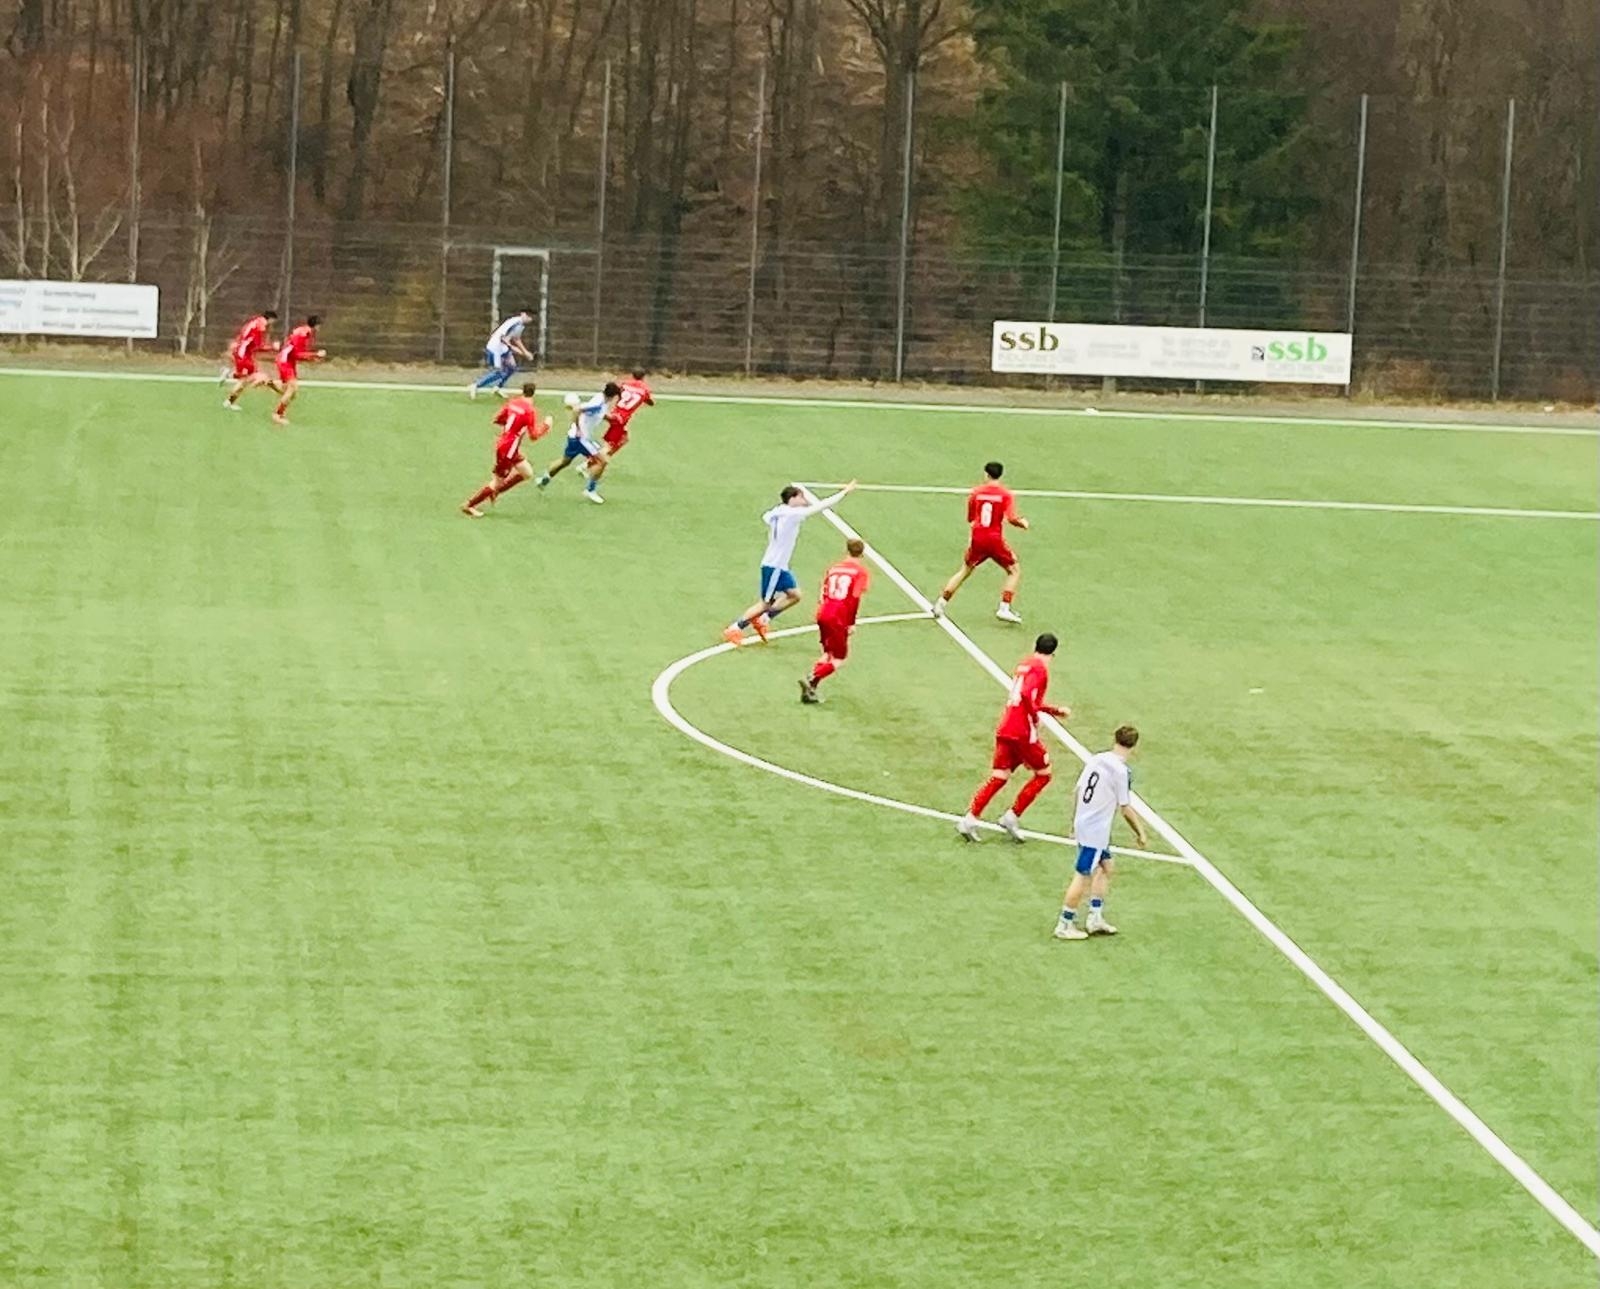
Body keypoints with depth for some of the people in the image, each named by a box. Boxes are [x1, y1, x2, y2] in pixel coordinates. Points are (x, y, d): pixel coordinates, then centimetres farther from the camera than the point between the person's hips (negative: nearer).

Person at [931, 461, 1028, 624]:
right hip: (995, 539, -3)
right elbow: (1011, 518, -15)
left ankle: (941, 603, 18)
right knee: (1014, 571, 13)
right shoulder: (1006, 494, -4)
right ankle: (1004, 608, 0)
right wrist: (1023, 523, 6)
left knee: (964, 572, 20)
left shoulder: (976, 492, 5)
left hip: (977, 538, 3)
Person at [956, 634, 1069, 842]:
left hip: (1004, 729, 8)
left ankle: (970, 819, -3)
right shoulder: (1040, 668, -8)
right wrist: (1035, 719, -11)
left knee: (998, 777, 8)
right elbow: (1027, 695, -24)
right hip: (1023, 731, -8)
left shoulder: (1024, 664, 19)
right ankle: (1012, 817, 2)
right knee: (1043, 774, 8)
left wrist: (1056, 711, 32)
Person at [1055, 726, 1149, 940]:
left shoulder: (1095, 760, 2)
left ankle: (1095, 918, 24)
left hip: (1083, 824, 8)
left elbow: (1076, 792, 9)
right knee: (1082, 876, 1)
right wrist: (1140, 833, 0)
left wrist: (1075, 822, 22)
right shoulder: (1121, 771, -19)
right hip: (1096, 831, -8)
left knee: (1104, 867, 21)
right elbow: (1126, 809, -14)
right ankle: (1064, 926, 7)